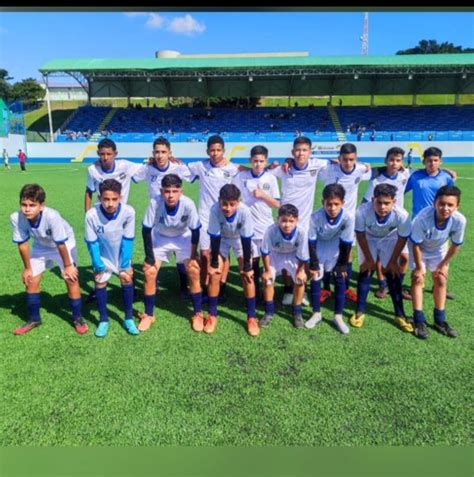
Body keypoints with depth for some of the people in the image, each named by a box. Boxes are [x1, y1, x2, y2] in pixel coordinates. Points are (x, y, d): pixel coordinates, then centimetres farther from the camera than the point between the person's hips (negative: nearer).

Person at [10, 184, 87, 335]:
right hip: (40, 246, 4)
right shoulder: (16, 218, -29)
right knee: (30, 281, 4)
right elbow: (22, 244, -14)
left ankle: (77, 318, 8)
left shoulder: (52, 216, -41)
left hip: (64, 243, -4)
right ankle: (34, 319, 24)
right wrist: (27, 268, -3)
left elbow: (60, 244, -29)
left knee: (71, 279, -10)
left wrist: (68, 266, -16)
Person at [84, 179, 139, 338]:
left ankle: (129, 319, 11)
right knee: (100, 281, 0)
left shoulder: (128, 212, -31)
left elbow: (128, 240, -19)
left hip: (122, 253, 0)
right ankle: (103, 320, 17)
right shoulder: (92, 214, -32)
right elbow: (92, 242, -18)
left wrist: (124, 266, -17)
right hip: (102, 255, 0)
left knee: (127, 278, -5)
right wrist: (98, 265, -17)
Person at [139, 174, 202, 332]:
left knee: (194, 272, -10)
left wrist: (193, 256, -13)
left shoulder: (188, 204, -34)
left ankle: (198, 314, 7)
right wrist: (149, 257, -19)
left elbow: (195, 230, -19)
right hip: (160, 237, 1)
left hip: (183, 237, 0)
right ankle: (148, 315, 10)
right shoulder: (155, 203, -34)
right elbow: (146, 230, -22)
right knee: (149, 272, -9)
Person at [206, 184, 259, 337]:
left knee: (247, 275, -11)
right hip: (221, 238, 1)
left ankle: (251, 317, 3)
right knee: (214, 274, -9)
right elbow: (214, 238, -25)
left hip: (240, 239, -1)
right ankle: (212, 315, 8)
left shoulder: (244, 211, -37)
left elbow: (246, 240, -27)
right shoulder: (215, 209, -36)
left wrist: (247, 266, -21)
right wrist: (214, 263, -18)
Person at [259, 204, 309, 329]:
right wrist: (267, 270, -12)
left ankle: (297, 312, 10)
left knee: (300, 279, -11)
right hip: (275, 254, 0)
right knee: (267, 279, -10)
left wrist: (300, 271, -9)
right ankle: (269, 312, 11)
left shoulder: (302, 232, -37)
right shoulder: (271, 230, -37)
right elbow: (265, 252, -20)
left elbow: (303, 256, -20)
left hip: (293, 256, 0)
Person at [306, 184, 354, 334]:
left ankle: (338, 316, 10)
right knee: (315, 279, 0)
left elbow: (346, 243, -19)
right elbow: (311, 241, -21)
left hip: (337, 249, 0)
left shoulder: (348, 217, -33)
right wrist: (313, 264, -16)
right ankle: (316, 314, 16)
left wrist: (342, 264, -12)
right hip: (319, 248, 0)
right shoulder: (316, 216, -33)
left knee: (340, 280, -2)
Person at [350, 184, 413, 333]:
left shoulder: (401, 215, -38)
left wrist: (393, 261, -9)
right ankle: (359, 312, 7)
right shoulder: (362, 211, -40)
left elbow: (402, 238, -18)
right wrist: (369, 258, -12)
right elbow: (360, 235, -20)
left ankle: (400, 315, 11)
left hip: (389, 240, 0)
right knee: (365, 272, -5)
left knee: (393, 275, -2)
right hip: (368, 239, 0)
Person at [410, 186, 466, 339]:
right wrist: (419, 268, -17)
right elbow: (416, 244, -27)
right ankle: (419, 320, -1)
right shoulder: (423, 217, -42)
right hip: (419, 248, -3)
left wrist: (443, 264, -5)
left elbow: (456, 245, -14)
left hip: (439, 250, 3)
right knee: (418, 279, -9)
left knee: (441, 280, 4)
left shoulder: (459, 220, -33)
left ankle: (439, 320, 18)